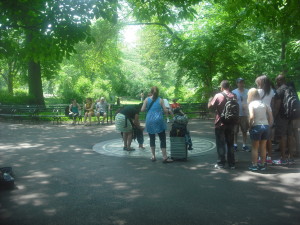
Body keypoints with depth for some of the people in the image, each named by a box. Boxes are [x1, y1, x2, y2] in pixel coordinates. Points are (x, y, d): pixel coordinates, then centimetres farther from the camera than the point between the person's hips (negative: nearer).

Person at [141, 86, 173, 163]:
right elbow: (165, 110, 0)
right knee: (162, 139, 3)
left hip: (150, 121, 2)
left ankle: (153, 156, 15)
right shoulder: (160, 100, 1)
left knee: (152, 138, 12)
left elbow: (142, 110, -1)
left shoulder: (147, 99, 4)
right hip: (159, 121, -2)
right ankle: (164, 157, 0)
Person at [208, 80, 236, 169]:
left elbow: (210, 106, -6)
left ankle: (221, 163, 9)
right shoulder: (233, 96, 0)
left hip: (220, 123, -3)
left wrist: (210, 100, 12)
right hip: (230, 123, 4)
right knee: (230, 144, 11)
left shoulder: (218, 96, -12)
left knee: (220, 144, 4)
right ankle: (232, 163, 15)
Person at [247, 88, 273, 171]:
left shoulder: (251, 104, -6)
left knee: (255, 147, 9)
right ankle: (262, 165, 23)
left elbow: (251, 117, -19)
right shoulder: (264, 103, 7)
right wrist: (269, 125, 11)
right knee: (263, 147, 16)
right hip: (266, 126, 5)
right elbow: (271, 117, 3)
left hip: (256, 127, -4)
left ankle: (254, 165, 13)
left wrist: (250, 126, -6)